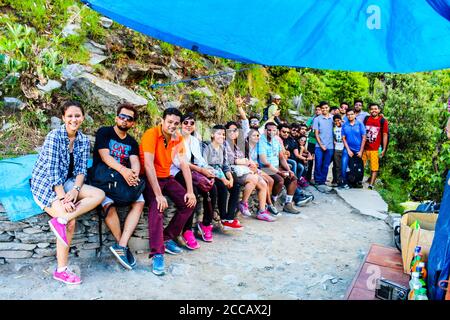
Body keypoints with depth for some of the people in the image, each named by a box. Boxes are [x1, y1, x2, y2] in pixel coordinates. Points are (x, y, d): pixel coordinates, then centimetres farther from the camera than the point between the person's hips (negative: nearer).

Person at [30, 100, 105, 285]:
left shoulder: (84, 140, 3)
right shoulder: (54, 136, -15)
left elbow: (81, 170, 0)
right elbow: (52, 171, -19)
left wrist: (75, 190, -18)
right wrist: (63, 198, -25)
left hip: (66, 183, 6)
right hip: (45, 185, -6)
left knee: (99, 194, -16)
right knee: (70, 221, -23)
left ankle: (61, 220, -25)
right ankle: (61, 270, -11)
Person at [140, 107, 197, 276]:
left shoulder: (178, 138, -1)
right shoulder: (151, 134, -20)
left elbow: (184, 164, -1)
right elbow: (148, 165, -27)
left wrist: (190, 191, -9)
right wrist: (158, 195, -31)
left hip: (167, 178, 7)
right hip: (150, 179, -6)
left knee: (189, 203, -5)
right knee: (157, 207, -30)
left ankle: (167, 238, 8)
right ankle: (157, 254, -27)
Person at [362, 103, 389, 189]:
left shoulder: (383, 121, 0)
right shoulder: (366, 119, 7)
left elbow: (385, 135, 1)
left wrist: (384, 149, -3)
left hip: (375, 149, -2)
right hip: (364, 147, 2)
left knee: (374, 168, 0)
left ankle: (371, 185, 7)